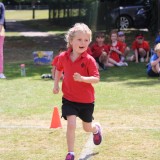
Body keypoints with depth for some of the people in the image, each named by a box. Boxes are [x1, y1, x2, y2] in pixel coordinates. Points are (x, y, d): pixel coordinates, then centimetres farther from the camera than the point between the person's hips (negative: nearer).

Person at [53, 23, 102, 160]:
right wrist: (56, 84, 10)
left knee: (87, 127, 16)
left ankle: (97, 128, 54)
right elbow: (59, 69, 18)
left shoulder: (89, 60, -16)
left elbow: (96, 79, -20)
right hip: (69, 99, 1)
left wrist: (83, 79, -37)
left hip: (86, 100, -1)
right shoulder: (63, 57, -5)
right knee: (71, 124, -16)